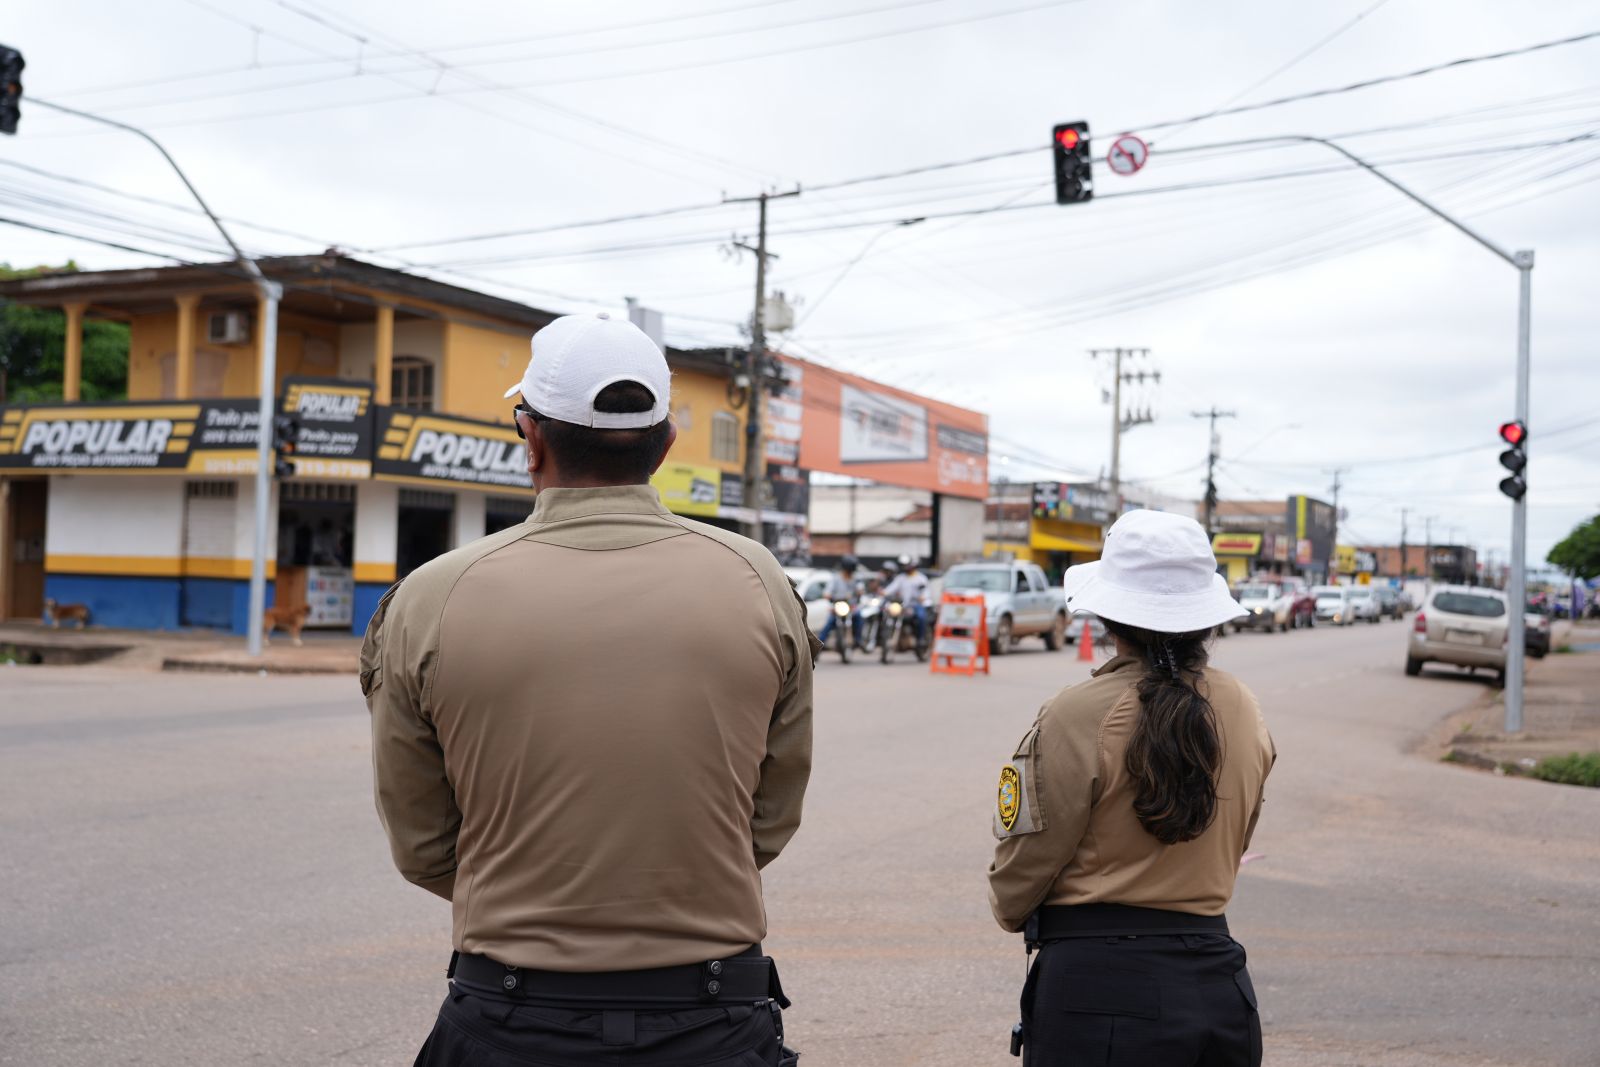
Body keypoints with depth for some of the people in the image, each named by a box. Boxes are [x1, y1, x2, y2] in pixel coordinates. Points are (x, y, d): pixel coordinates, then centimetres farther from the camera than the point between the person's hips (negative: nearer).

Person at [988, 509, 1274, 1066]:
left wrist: (1012, 909, 15)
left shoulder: (1077, 715, -15)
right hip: (1216, 981, 6)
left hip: (1099, 984, -5)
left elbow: (1020, 870, -7)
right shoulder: (1243, 710, 2)